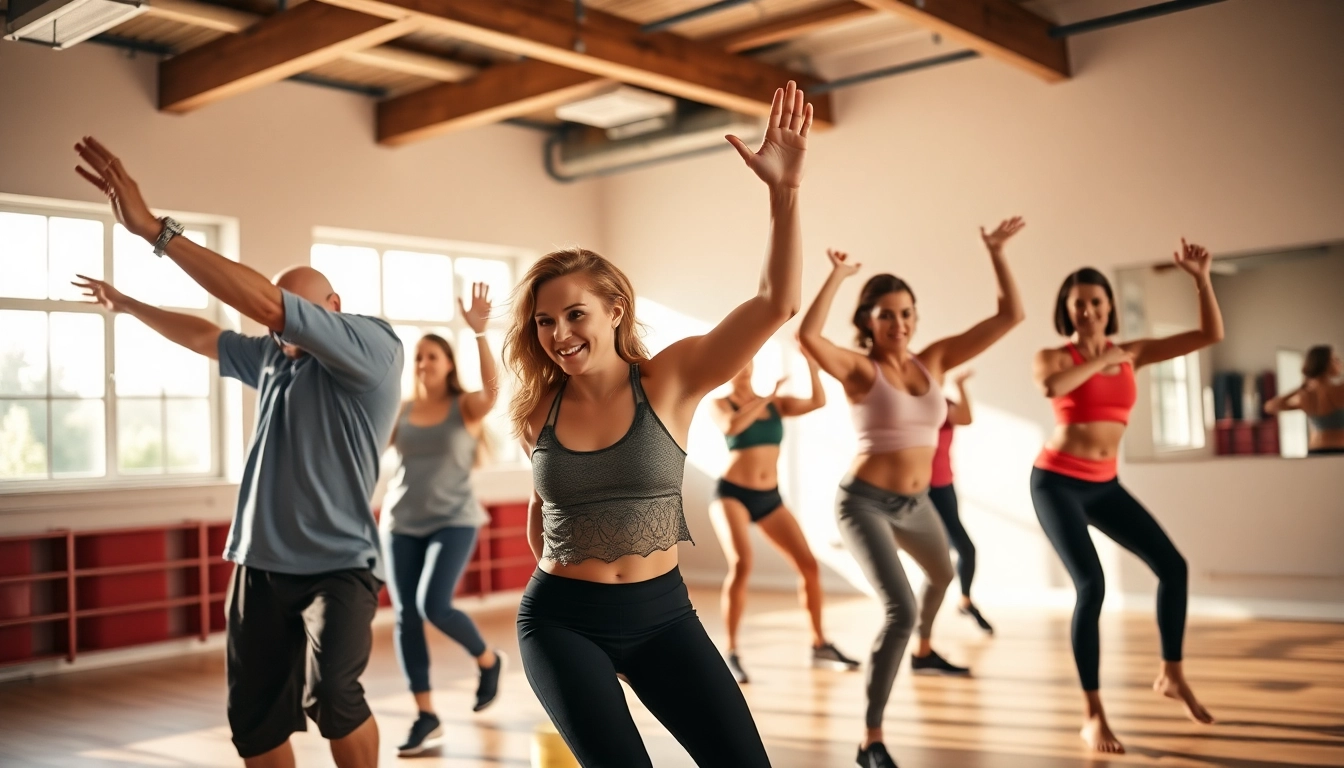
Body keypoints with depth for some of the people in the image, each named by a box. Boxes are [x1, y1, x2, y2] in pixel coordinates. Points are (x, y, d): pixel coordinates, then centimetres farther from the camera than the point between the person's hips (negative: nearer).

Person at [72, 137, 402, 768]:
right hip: (260, 565, 7)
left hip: (338, 566, -7)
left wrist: (154, 229, -22)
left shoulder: (375, 346, -12)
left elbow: (262, 301, -21)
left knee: (329, 692, -27)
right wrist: (128, 305, 43)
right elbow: (206, 337, 31)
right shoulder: (272, 357, 12)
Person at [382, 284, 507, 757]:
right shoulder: (400, 412, 7)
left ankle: (488, 660, 14)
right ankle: (427, 718, 7)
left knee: (435, 607, -17)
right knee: (406, 616, -1)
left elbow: (492, 386, -24)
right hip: (401, 524, 4)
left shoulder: (467, 408, -4)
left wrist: (479, 332, -35)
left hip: (453, 521, -4)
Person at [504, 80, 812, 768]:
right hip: (560, 620, 1)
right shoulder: (539, 411, -2)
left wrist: (784, 190, -32)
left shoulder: (668, 381, -10)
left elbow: (777, 303, -22)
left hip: (660, 612, 0)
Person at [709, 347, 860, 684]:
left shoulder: (776, 402, 9)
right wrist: (764, 399, -23)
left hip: (770, 498, 5)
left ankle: (820, 646, 16)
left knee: (809, 565, 0)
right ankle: (731, 653, -16)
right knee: (741, 565, -25)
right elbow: (730, 427, -25)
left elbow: (818, 402, -6)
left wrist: (810, 361, -14)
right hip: (732, 494, -5)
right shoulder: (721, 404, -1)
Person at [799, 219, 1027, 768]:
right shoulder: (860, 369, -15)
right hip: (865, 502, -7)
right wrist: (837, 277, -31)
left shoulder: (934, 361, -1)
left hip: (916, 503, 7)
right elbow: (808, 336, -36)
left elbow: (1010, 316, -2)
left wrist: (996, 252, -7)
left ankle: (924, 653, 67)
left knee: (942, 574, 33)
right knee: (900, 609, -24)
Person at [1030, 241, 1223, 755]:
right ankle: (1092, 716, -9)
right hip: (1056, 483, -6)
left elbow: (1211, 335, 4)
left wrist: (1201, 278, -4)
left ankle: (1171, 675, 26)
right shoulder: (1053, 357, -7)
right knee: (1091, 585, -18)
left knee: (1172, 566, 4)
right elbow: (1051, 387, -34)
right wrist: (1102, 359, -22)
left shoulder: (1132, 354, 6)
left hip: (1104, 486, 6)